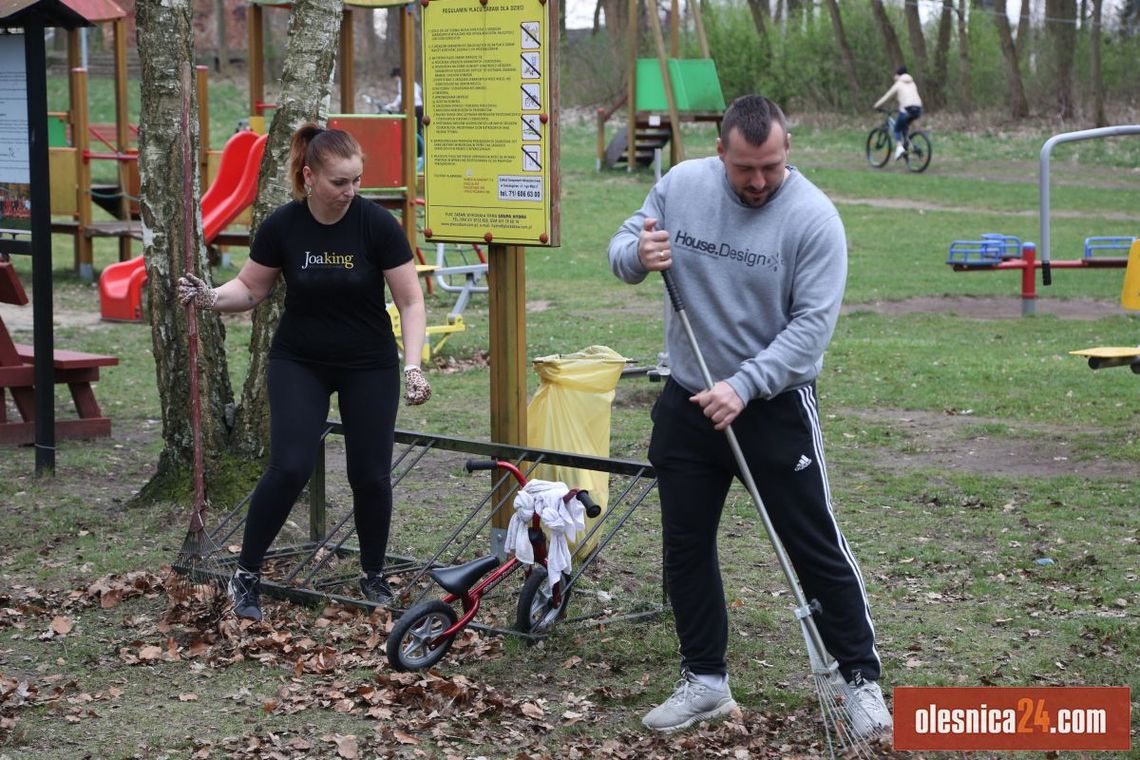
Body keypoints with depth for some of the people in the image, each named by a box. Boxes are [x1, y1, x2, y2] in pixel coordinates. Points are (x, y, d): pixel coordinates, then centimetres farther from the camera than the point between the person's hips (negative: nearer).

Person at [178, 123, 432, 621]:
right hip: (299, 362, 0)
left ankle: (374, 576, 22)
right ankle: (246, 574, 0)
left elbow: (411, 301, -11)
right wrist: (211, 297, -19)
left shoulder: (377, 225, -16)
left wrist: (412, 366, -21)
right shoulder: (282, 227, -13)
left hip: (369, 366, 0)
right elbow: (251, 289, 1)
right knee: (290, 467, -15)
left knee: (371, 474, -2)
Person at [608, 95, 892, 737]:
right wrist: (638, 255, -20)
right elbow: (623, 248, 5)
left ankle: (862, 680, 13)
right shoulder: (680, 186, -3)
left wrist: (743, 387, -28)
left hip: (776, 406, -4)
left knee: (817, 549, 1)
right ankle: (705, 681, 25)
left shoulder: (813, 216, -17)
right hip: (687, 402, 5)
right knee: (685, 545, 11)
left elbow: (812, 324, -20)